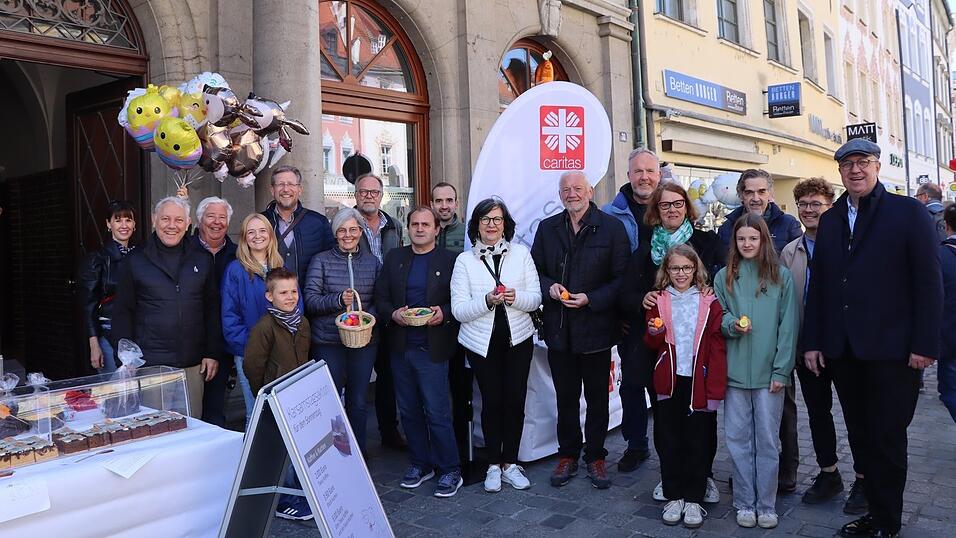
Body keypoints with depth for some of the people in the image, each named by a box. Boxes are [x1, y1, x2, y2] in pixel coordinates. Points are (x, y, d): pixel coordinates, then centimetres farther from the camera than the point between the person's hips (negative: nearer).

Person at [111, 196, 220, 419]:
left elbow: (212, 310, 10)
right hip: (149, 365, -2)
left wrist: (212, 353, 5)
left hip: (192, 365, 2)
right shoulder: (136, 261, 3)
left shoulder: (203, 260, 8)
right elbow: (122, 312, 3)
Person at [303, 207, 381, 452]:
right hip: (328, 341, -2)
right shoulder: (321, 260, 1)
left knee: (358, 402, 11)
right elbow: (310, 300, -5)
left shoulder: (372, 262, 8)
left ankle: (358, 453, 26)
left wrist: (369, 317, -11)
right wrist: (338, 300, -20)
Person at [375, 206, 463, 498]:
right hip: (400, 346, 4)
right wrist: (393, 314, -10)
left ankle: (450, 470, 11)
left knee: (437, 412, -3)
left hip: (432, 348, -4)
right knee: (409, 411, 12)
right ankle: (420, 464, 27)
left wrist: (444, 314, -17)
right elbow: (380, 297, 9)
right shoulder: (394, 258, 10)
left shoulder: (450, 261, -1)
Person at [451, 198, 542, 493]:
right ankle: (494, 465, 19)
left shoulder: (521, 253, 3)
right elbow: (458, 310, -6)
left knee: (515, 400, 3)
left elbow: (536, 298, 1)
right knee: (492, 401, 3)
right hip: (482, 342, -1)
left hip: (518, 338, 1)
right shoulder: (464, 260, -1)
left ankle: (509, 463, 19)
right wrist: (488, 301, -22)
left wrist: (516, 297, -20)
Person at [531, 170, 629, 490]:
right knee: (565, 397, 13)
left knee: (597, 398, 11)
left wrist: (590, 299, -18)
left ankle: (595, 457, 26)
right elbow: (535, 270, 11)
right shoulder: (547, 229, 7)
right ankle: (568, 456, 27)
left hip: (596, 328, -2)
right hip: (559, 328, 3)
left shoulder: (612, 228, -5)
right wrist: (549, 287, -10)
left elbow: (621, 277, -7)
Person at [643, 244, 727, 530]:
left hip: (698, 384, -2)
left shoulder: (709, 303, -1)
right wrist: (654, 333, -14)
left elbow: (717, 348, -3)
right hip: (669, 383, 2)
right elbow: (652, 344, 9)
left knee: (698, 442, 6)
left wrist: (715, 388, -9)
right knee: (668, 441, 8)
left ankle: (693, 500, 19)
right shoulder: (659, 301, 5)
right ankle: (674, 496, 21)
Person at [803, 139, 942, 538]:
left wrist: (925, 344, -11)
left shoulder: (909, 212, -1)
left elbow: (928, 282, -6)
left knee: (887, 439, 4)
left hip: (891, 350, -4)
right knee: (861, 436, 10)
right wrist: (812, 341, 7)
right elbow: (818, 285, 12)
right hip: (842, 351, 4)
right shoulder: (829, 220, 12)